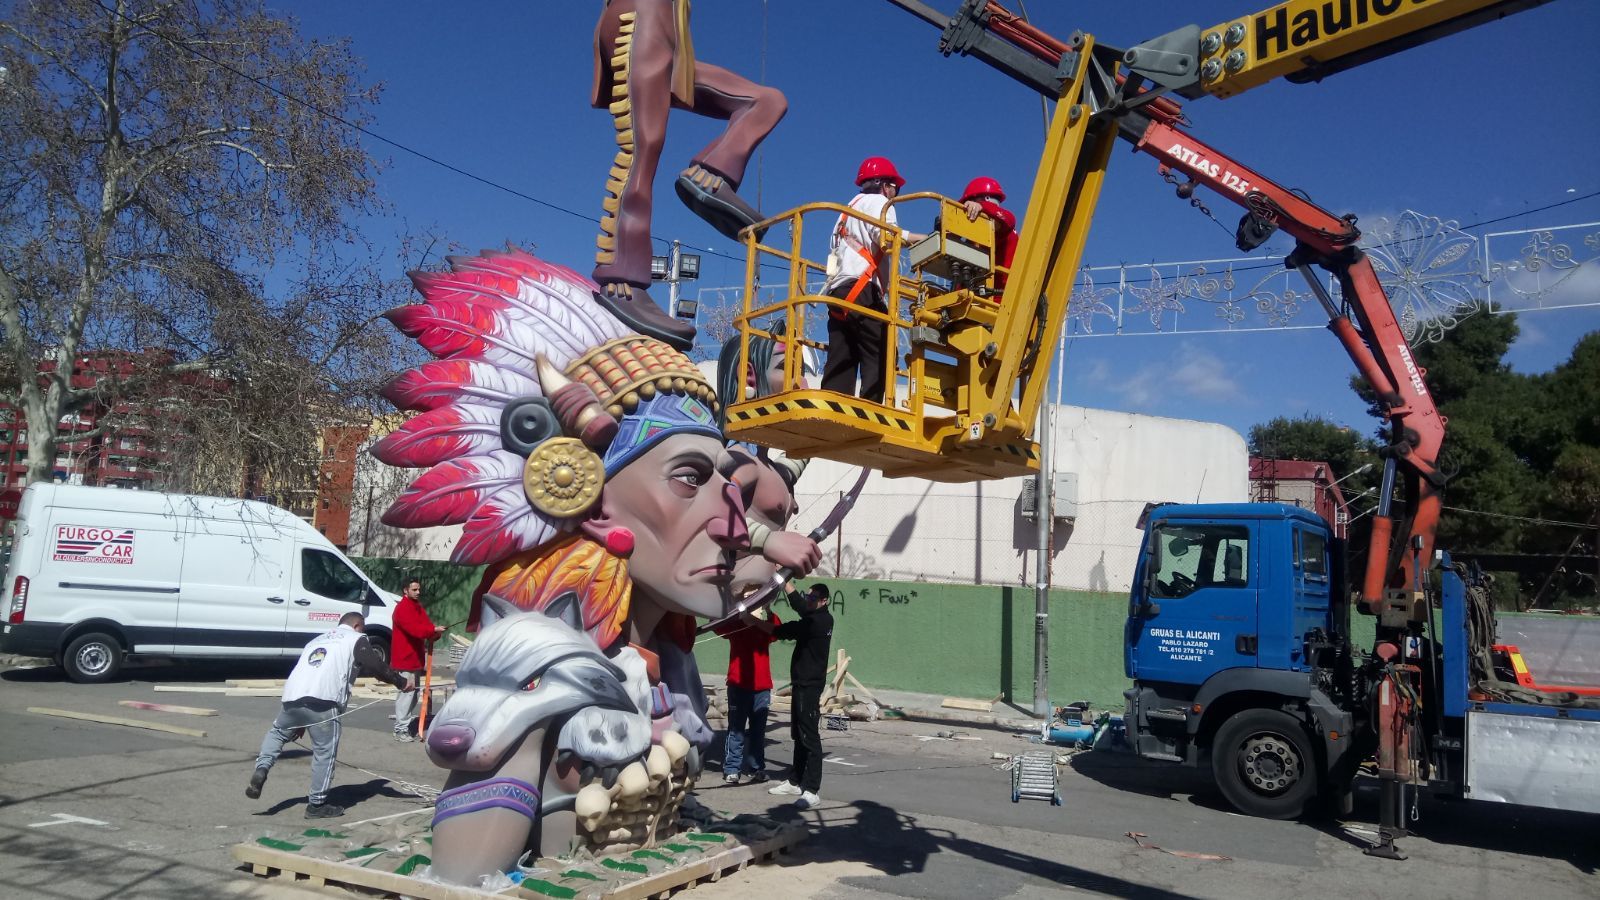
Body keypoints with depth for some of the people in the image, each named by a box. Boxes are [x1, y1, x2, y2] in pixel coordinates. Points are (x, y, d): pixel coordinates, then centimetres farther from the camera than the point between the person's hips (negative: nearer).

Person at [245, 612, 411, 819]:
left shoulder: (317, 640, 34)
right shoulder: (356, 639, 15)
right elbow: (375, 666, -1)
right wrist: (401, 682, 11)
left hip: (292, 696, 6)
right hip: (323, 702, -6)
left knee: (277, 732, 31)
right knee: (325, 752, 3)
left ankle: (261, 769, 11)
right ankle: (318, 804, 7)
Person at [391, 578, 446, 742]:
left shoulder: (418, 607, 14)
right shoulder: (402, 609, -16)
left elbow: (425, 625, 6)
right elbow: (414, 628, -28)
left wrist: (434, 634, -14)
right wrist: (434, 629, -29)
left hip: (416, 657, 10)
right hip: (405, 658, -10)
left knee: (415, 692, 16)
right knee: (406, 692, -11)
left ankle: (406, 721, 25)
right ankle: (400, 730, -8)